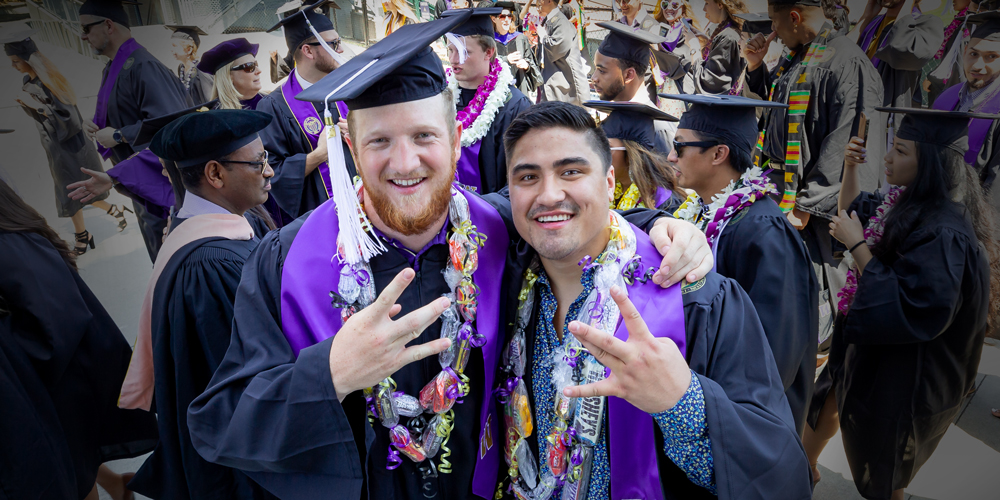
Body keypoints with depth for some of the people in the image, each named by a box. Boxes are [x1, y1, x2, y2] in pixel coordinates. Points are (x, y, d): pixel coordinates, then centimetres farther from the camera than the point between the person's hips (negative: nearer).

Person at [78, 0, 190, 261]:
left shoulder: (141, 66, -19)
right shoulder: (112, 68, 12)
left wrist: (118, 135, -18)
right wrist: (96, 125, 5)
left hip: (157, 179, -10)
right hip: (139, 181, 10)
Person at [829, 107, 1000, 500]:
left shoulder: (942, 234, -30)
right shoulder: (912, 203, -3)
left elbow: (910, 311, -34)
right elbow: (852, 212, 12)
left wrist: (857, 245, -30)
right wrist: (850, 166, -6)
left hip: (903, 377, -9)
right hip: (879, 357, 9)